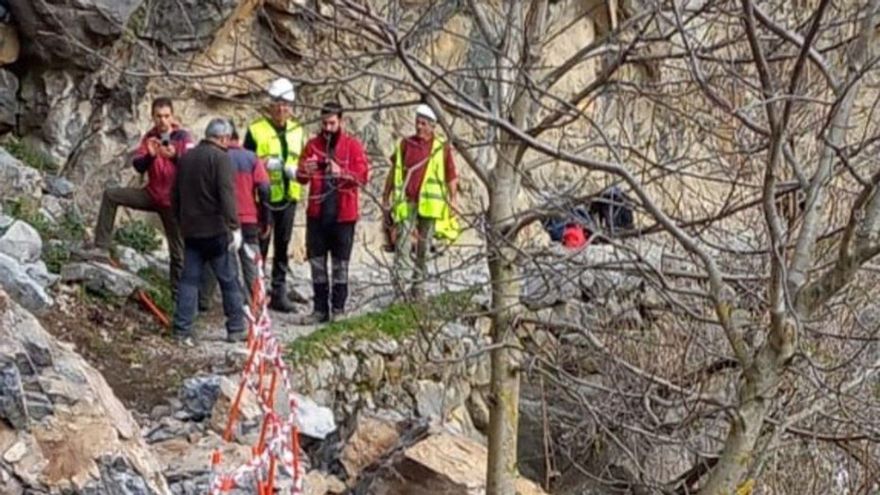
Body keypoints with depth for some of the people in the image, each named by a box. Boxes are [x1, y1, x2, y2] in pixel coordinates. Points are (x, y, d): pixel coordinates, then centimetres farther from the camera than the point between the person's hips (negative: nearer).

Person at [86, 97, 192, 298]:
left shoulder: (183, 137, -10)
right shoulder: (150, 137, 3)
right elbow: (138, 166, -5)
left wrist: (175, 156, -42)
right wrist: (149, 155, -27)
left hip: (172, 200, -4)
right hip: (152, 194, 4)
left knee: (177, 251, 0)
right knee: (111, 195, -10)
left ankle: (178, 294, 12)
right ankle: (102, 246, -9)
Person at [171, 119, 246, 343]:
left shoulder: (186, 158, 13)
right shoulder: (220, 158, -10)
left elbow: (175, 196, 20)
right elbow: (226, 195, -19)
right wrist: (234, 226, -18)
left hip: (190, 230, 6)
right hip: (215, 231, -6)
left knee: (189, 280, 7)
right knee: (229, 281, 2)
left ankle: (182, 329, 4)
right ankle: (236, 329, 5)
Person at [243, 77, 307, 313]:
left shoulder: (297, 131, 11)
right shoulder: (256, 130, -3)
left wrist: (296, 170, -4)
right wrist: (264, 164, -19)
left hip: (288, 197, 4)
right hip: (262, 197, -4)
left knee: (283, 247, 9)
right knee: (259, 247, -2)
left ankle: (279, 293, 16)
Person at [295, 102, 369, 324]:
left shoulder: (352, 145, 0)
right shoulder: (313, 145, 7)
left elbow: (363, 175, -9)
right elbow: (300, 178, 4)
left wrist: (341, 172, -27)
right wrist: (304, 172, -19)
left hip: (343, 214, -3)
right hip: (317, 213, 3)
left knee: (340, 263, 3)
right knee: (317, 261, 6)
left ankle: (338, 309, 9)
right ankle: (320, 309, 13)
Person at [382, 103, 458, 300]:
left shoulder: (442, 148, 5)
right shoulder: (405, 144, 7)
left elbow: (451, 176, 7)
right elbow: (394, 171, 13)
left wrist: (452, 198, -5)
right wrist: (386, 196, 11)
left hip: (429, 203, 0)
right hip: (406, 202, 0)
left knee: (424, 246, 7)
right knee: (403, 241, -12)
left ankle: (418, 285, 16)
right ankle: (400, 281, -15)